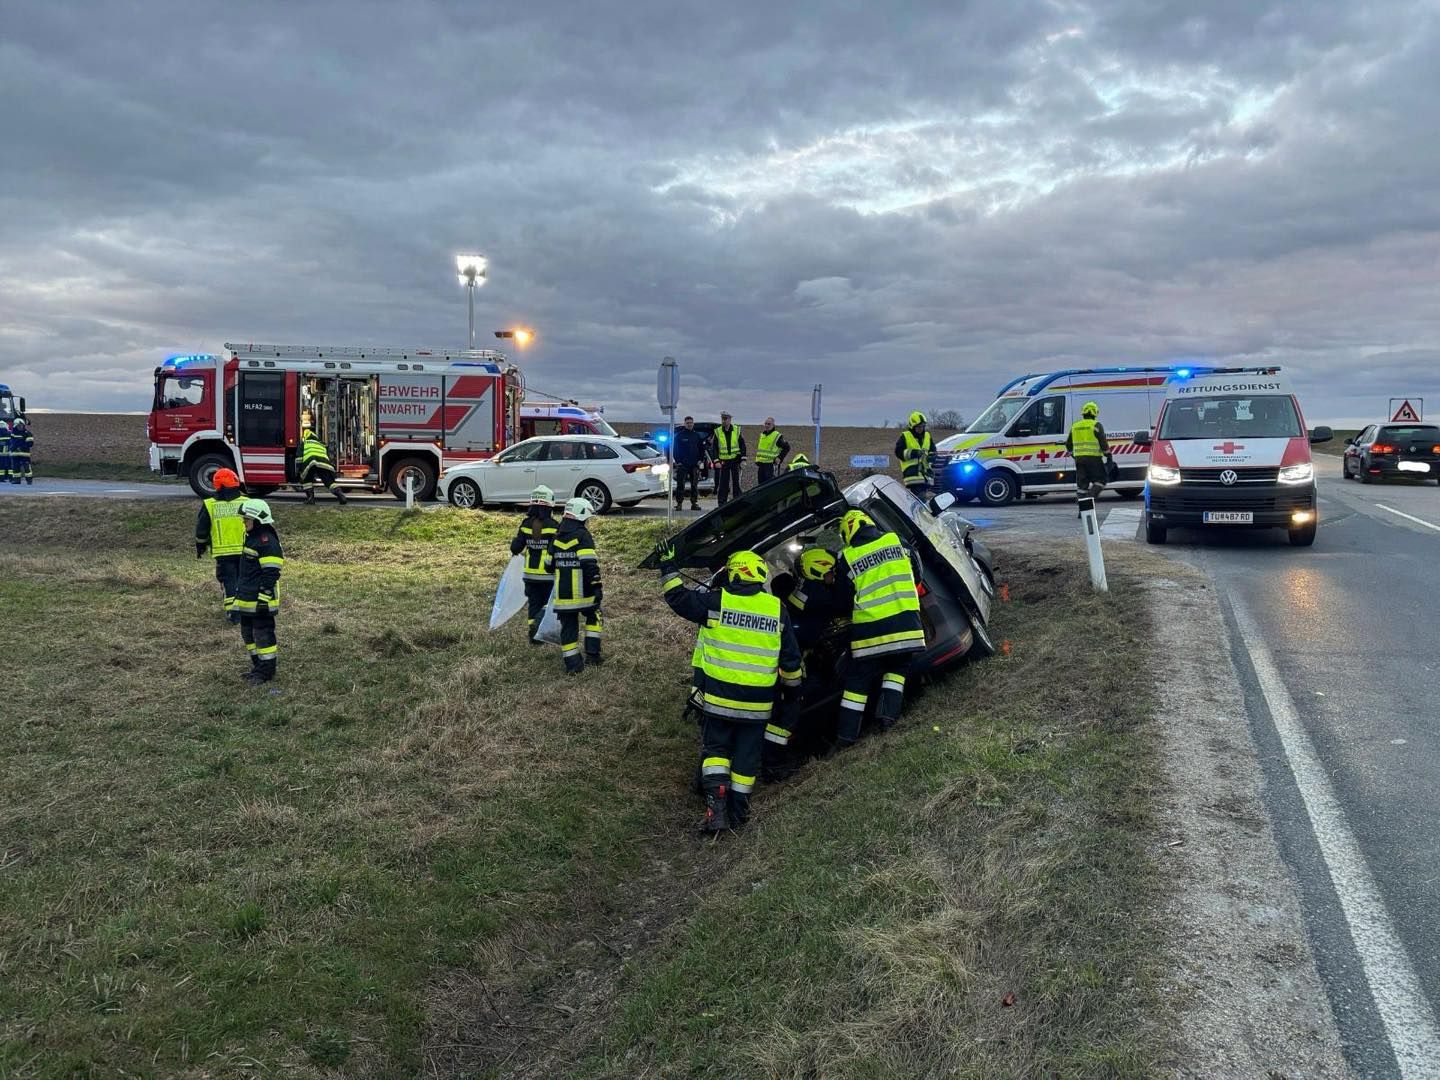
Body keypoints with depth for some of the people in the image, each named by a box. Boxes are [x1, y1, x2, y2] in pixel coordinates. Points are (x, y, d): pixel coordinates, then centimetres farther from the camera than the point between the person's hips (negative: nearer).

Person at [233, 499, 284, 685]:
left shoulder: (267, 541, -18)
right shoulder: (251, 537, 15)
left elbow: (271, 573, -21)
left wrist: (264, 598, -23)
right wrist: (240, 592, 27)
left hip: (260, 601, -11)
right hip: (247, 599, 11)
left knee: (263, 634, -3)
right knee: (248, 633, 17)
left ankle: (267, 671, 5)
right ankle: (258, 666, 27)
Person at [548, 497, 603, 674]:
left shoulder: (556, 537, 9)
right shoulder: (583, 536, -10)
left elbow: (549, 565, 16)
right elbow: (590, 564, -19)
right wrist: (597, 587, -18)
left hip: (562, 592, 4)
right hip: (582, 591, -4)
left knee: (568, 626, 8)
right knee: (593, 617, 17)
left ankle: (572, 664, 7)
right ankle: (592, 654, 8)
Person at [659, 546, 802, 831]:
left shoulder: (716, 601, -9)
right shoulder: (777, 609, 0)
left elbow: (678, 597, 2)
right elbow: (791, 658, 7)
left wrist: (668, 565, 15)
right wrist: (792, 687, 21)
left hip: (719, 696, -1)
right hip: (758, 701, 2)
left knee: (715, 748, 11)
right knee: (747, 754, 13)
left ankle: (716, 807, -3)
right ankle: (738, 810, 19)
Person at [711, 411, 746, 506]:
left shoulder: (737, 430, 3)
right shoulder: (717, 432, 2)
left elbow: (742, 445, 5)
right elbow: (714, 448, 2)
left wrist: (743, 459, -3)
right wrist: (716, 461, -9)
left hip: (735, 460, 0)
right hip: (723, 461, 0)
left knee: (736, 482, 1)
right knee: (723, 484, 0)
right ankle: (721, 503, 5)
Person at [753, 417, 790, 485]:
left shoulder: (777, 436, -5)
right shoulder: (762, 434, 15)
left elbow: (787, 447, -2)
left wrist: (780, 458, -8)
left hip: (770, 464, -7)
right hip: (760, 463, 7)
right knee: (761, 483, 9)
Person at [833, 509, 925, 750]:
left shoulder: (847, 559, -1)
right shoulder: (895, 541, 4)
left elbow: (844, 597, 7)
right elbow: (914, 574, 19)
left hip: (868, 628, -1)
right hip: (904, 623, 1)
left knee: (858, 679, 9)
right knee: (898, 667, 23)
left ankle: (847, 734, 10)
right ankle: (888, 713, 5)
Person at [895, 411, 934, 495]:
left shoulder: (927, 436, 18)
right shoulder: (905, 436, 3)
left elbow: (933, 451, 23)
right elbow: (899, 452, -5)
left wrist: (930, 457, -1)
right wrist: (912, 453, -17)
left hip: (925, 470, 6)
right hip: (911, 471, -6)